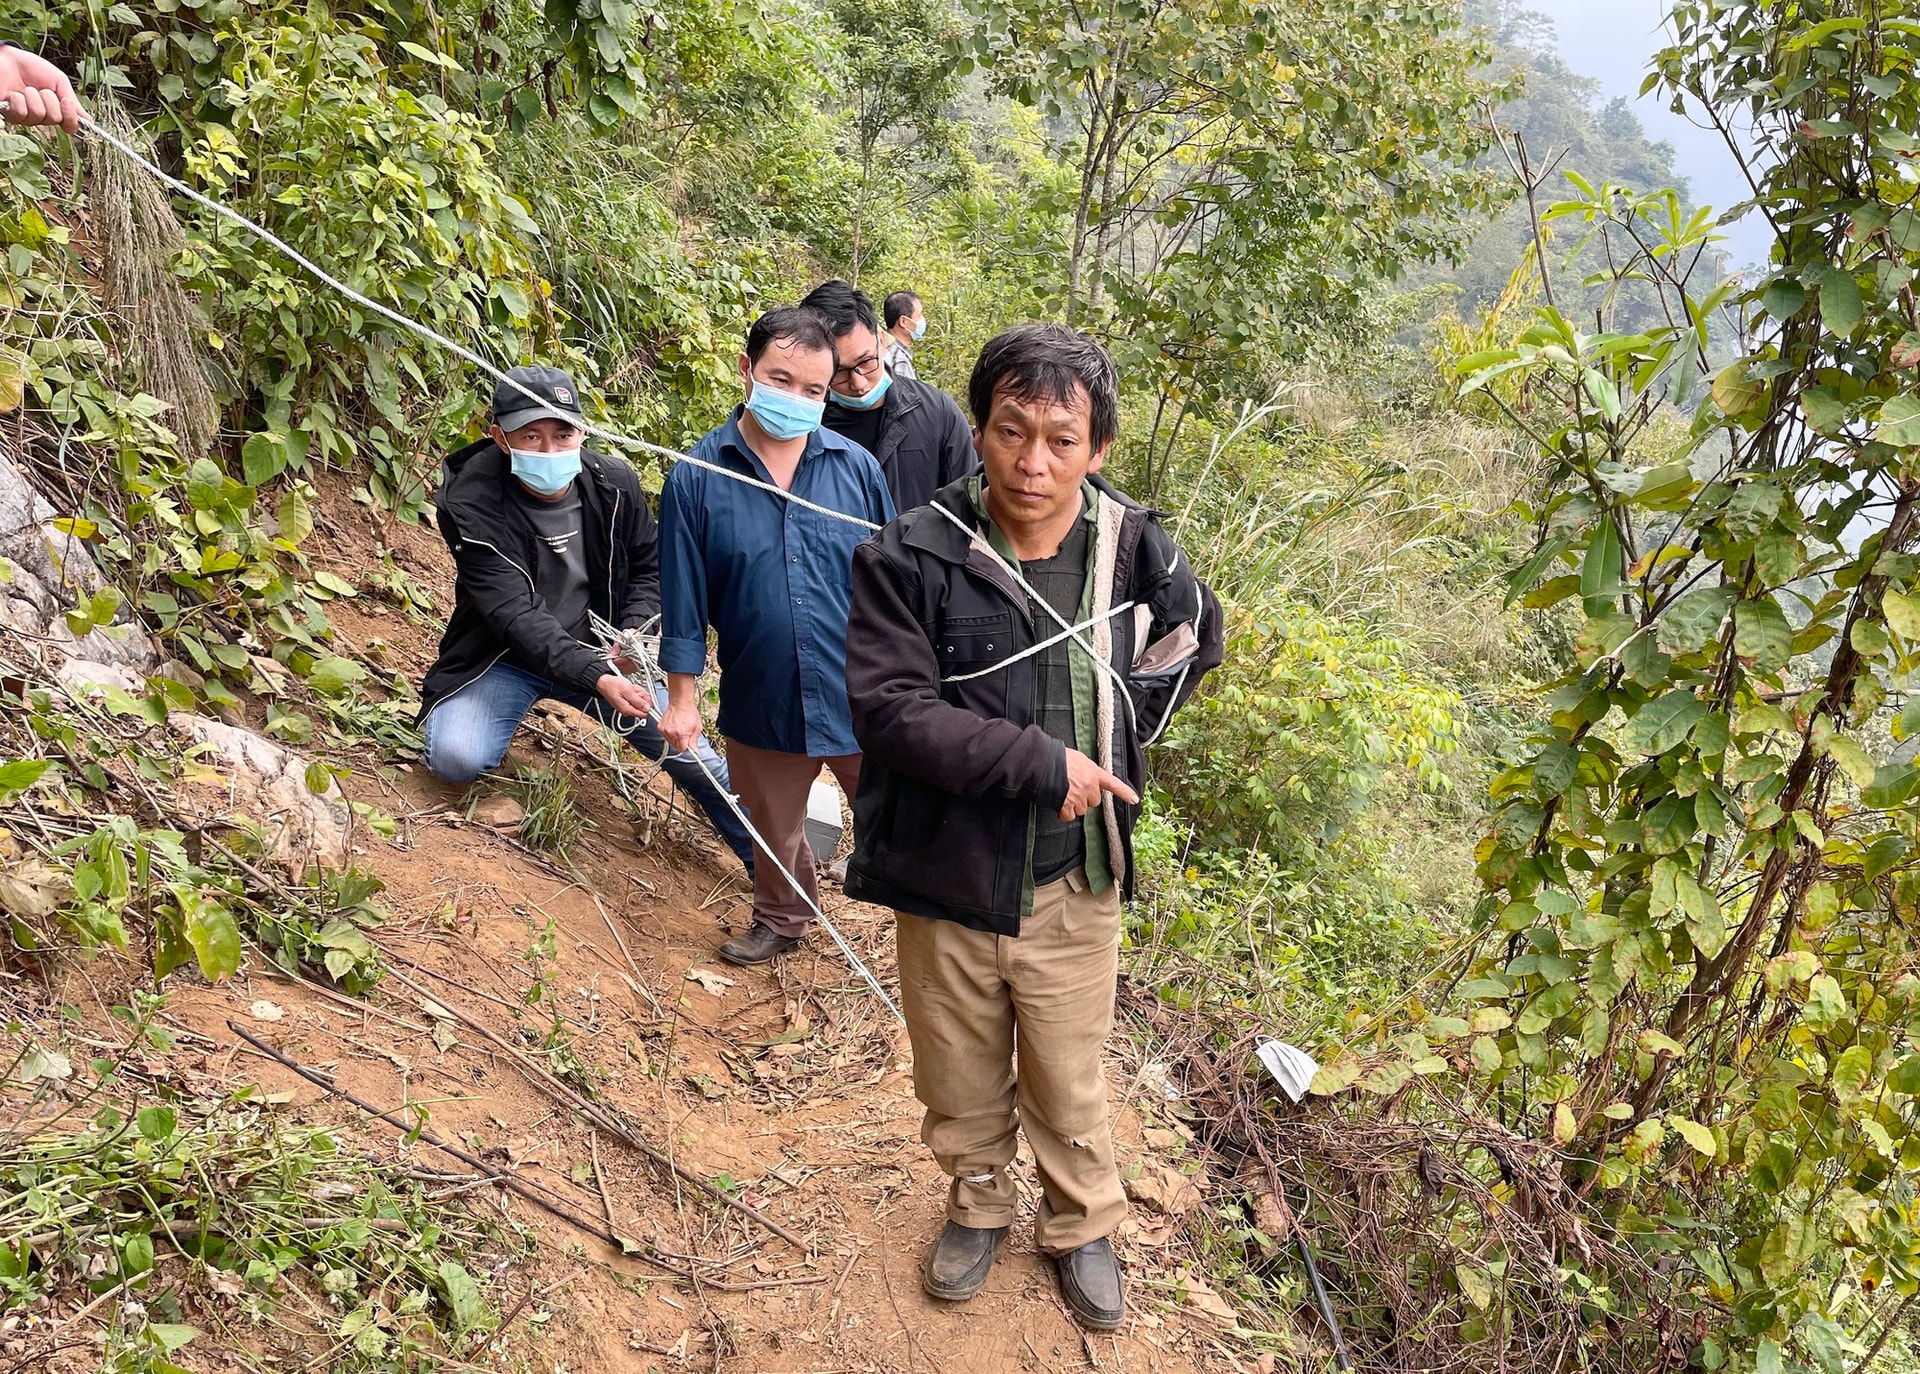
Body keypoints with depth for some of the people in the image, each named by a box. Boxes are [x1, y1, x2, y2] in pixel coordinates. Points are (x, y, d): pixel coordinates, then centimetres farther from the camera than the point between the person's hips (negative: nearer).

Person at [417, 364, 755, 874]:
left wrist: (634, 633, -14)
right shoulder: (472, 505, -24)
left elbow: (650, 565, 6)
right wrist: (596, 679, -46)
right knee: (455, 758, -28)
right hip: (504, 657, -3)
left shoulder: (615, 484, -11)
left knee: (693, 756, -2)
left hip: (602, 652, 3)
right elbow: (515, 614, -32)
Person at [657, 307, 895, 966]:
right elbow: (683, 597, -3)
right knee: (774, 833, 24)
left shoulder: (856, 467, -6)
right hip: (761, 703, 1)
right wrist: (682, 699, -1)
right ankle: (780, 921, 51)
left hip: (861, 697, -1)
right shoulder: (698, 476, -8)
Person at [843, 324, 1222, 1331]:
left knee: (1069, 1080, 18)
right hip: (948, 879, -1)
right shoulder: (914, 555, -16)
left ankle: (1081, 1228, 44)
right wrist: (1039, 762, -23)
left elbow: (1195, 637, 12)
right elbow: (885, 705, -23)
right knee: (960, 1080, 20)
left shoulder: (1132, 548, -7)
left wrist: (1116, 730, 2)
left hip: (1073, 880, 1)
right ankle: (979, 1207, 48)